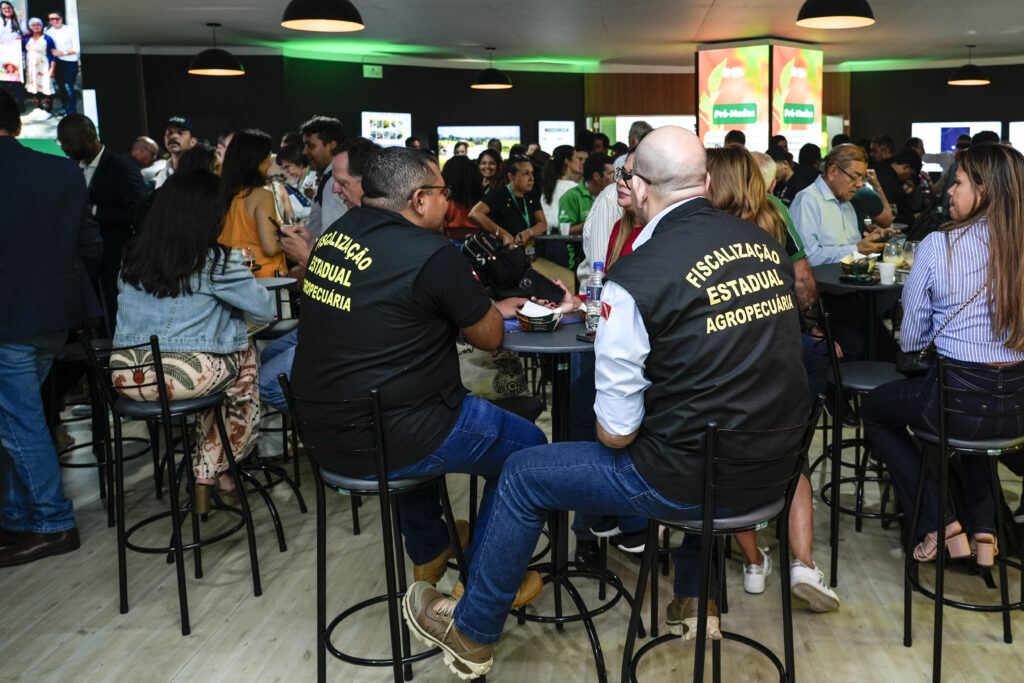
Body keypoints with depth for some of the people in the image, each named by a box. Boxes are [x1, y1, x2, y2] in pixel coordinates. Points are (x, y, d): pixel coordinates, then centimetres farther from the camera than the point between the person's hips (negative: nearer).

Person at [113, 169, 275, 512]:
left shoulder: (132, 255, 8)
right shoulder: (215, 260, -8)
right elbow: (266, 309, -1)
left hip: (125, 375, 6)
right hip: (185, 375, -5)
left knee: (218, 353, 30)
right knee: (246, 353, 24)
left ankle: (205, 476, 34)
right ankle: (220, 474, 30)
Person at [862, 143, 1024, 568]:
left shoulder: (937, 246, -14)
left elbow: (910, 340, -5)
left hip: (958, 400, -5)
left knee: (875, 410, 24)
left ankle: (939, 524, 17)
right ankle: (983, 527, 32)